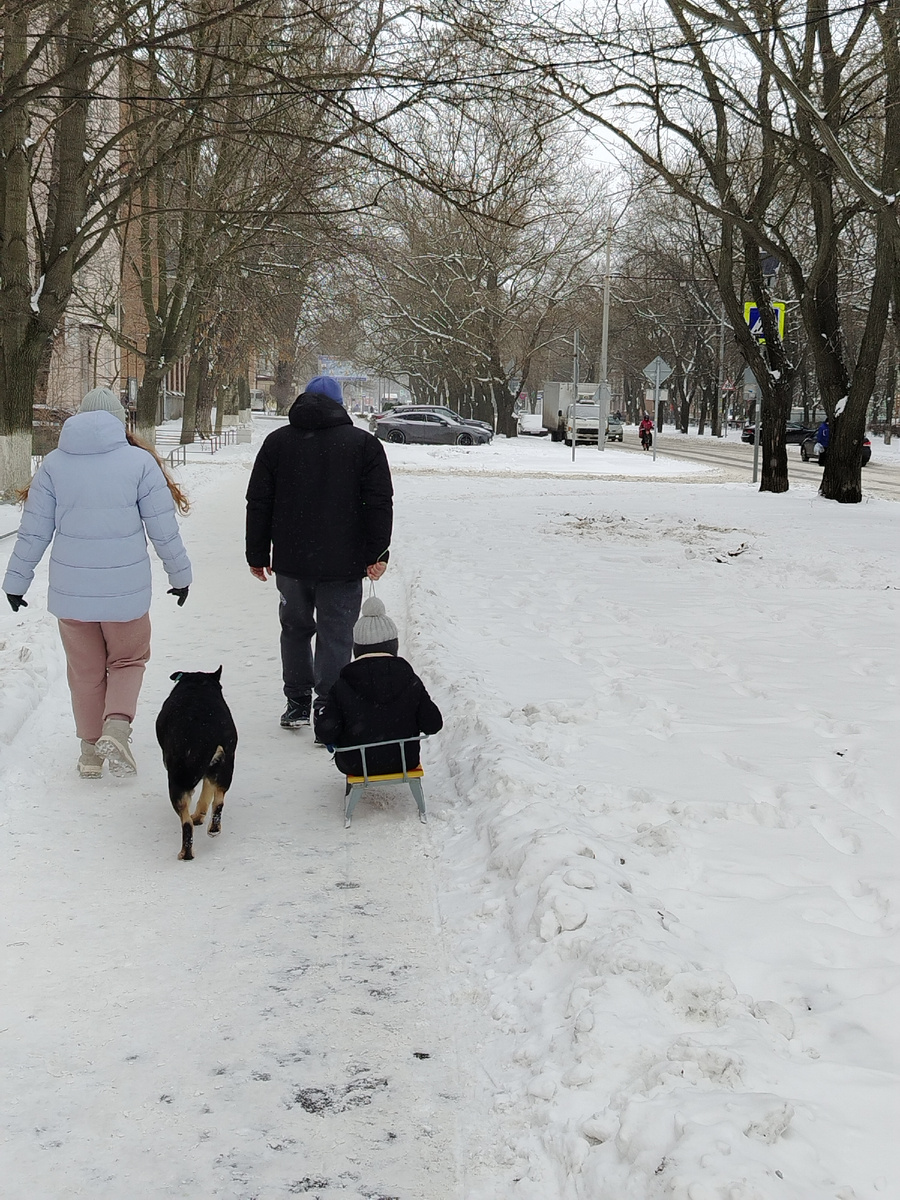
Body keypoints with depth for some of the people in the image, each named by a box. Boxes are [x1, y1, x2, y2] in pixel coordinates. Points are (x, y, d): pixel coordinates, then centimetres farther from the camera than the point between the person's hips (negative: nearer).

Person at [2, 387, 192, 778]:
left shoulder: (54, 463, -1)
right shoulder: (140, 461, -6)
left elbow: (33, 532, 1)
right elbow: (163, 529, -3)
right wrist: (180, 574, 11)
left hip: (70, 590, 2)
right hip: (126, 589, -2)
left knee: (85, 671, 15)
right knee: (128, 661, 16)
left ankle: (91, 752, 22)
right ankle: (116, 727, -7)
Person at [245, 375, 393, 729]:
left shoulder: (277, 442, 6)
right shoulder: (364, 443, 1)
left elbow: (258, 505, 8)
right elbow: (379, 504, -4)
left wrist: (257, 556, 13)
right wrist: (377, 554, -2)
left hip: (291, 561, 2)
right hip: (343, 564, -2)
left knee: (295, 630, 17)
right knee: (335, 636, 2)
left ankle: (297, 704, 21)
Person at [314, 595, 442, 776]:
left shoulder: (342, 686, -12)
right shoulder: (410, 680, -6)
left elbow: (325, 732, -13)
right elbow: (433, 724, -3)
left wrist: (329, 740, 11)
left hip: (357, 765, -2)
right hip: (404, 761, 2)